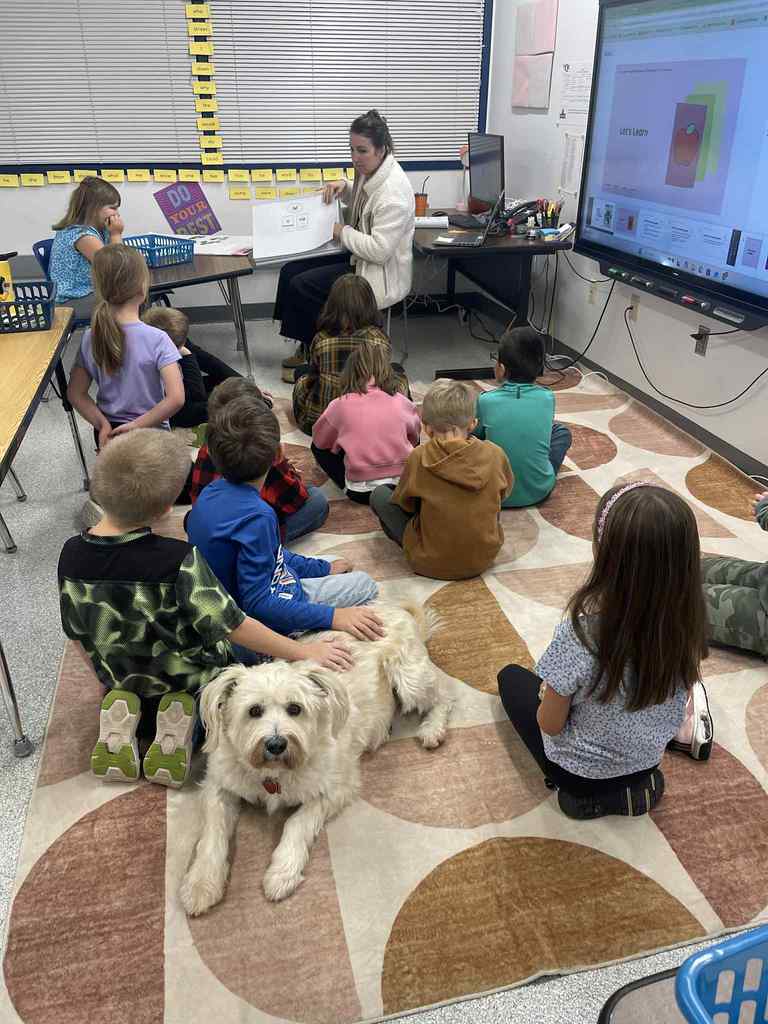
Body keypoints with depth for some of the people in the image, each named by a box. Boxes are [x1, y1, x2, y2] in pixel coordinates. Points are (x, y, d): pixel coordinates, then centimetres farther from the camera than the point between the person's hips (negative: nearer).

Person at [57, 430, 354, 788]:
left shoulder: (72, 555, -16)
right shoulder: (178, 560, -33)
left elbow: (77, 630, -2)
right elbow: (231, 625, -28)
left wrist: (110, 676, 17)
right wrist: (303, 652, -18)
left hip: (120, 680, 5)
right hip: (193, 680, -4)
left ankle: (123, 714, 0)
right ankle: (183, 717, -4)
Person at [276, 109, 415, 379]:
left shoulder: (392, 190, -25)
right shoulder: (369, 171, 3)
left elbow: (379, 250, -30)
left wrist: (343, 232, -16)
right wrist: (344, 187, 5)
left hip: (381, 274, -10)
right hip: (358, 259, 10)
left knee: (301, 286, -15)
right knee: (290, 271, 3)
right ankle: (307, 348, 15)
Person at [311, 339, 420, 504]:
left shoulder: (341, 405, -5)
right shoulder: (400, 401, 0)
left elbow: (319, 441, 11)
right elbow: (414, 436, 19)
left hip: (361, 492, -2)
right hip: (405, 484, 3)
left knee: (318, 447, 18)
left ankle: (350, 486, 9)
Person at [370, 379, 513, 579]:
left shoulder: (419, 458, -17)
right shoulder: (494, 454, -12)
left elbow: (404, 503, 0)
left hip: (432, 564, -4)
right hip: (484, 558, 4)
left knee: (379, 494, 8)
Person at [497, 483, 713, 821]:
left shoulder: (581, 633, -38)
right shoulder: (687, 619, -22)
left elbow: (550, 725, -21)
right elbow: (677, 697, -2)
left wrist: (549, 692, 0)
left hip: (581, 773, -5)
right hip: (649, 758, 5)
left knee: (511, 677, 19)